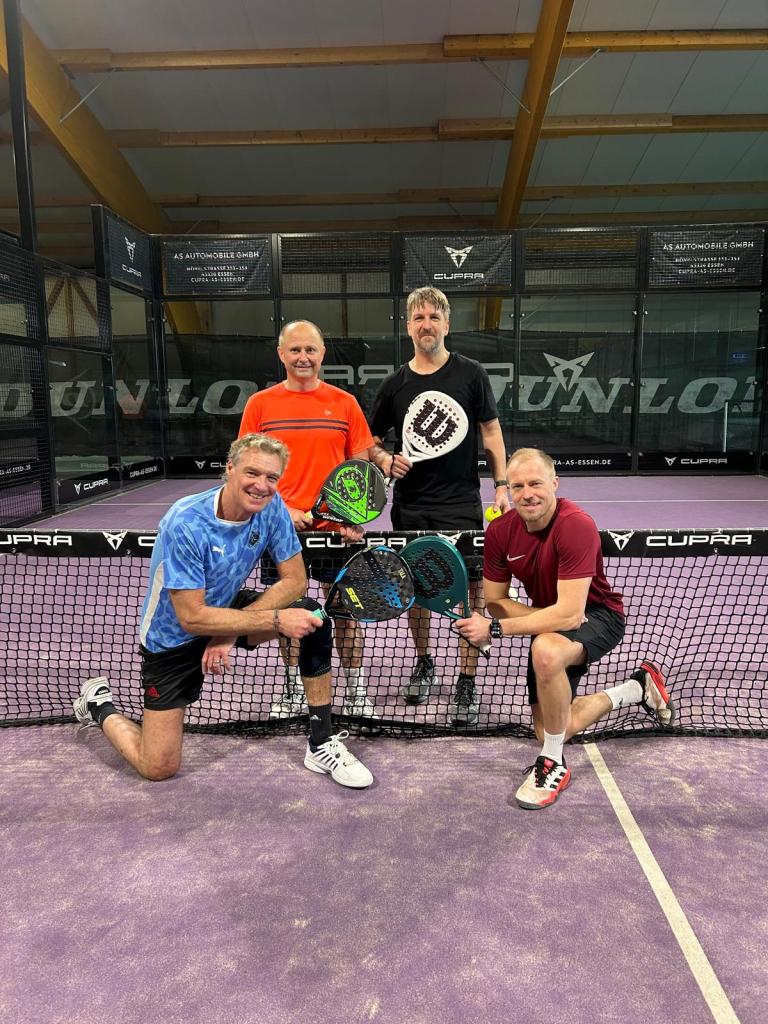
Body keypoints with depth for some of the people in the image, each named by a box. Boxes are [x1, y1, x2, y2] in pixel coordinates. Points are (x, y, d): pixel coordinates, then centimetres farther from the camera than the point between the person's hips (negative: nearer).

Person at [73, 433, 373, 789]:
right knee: (158, 768, -5)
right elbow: (192, 617, -30)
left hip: (228, 609, 5)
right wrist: (275, 620, -32)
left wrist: (233, 629, -21)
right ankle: (99, 704, 26)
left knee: (313, 616, -17)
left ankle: (321, 745, -4)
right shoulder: (185, 524, -31)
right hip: (173, 637, -5)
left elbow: (295, 580, -11)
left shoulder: (271, 507, -16)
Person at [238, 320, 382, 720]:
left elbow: (361, 465, 3)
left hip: (336, 527, 0)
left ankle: (356, 691, 22)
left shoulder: (345, 402, 3)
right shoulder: (259, 404, 3)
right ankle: (293, 689, 29)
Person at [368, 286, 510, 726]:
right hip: (410, 507, 3)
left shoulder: (471, 373, 1)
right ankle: (424, 663, 35)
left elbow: (491, 430, 4)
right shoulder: (395, 384, 6)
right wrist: (385, 458, -8)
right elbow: (370, 440, 14)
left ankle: (467, 683, 8)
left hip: (461, 504, -2)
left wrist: (502, 485, -4)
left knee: (471, 590, -5)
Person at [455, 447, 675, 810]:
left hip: (598, 615, -6)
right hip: (549, 620, 7)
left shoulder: (576, 526, -31)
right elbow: (495, 601, -5)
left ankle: (553, 764, -15)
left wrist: (495, 629, -34)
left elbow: (569, 613, -35)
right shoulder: (499, 531, -13)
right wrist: (544, 616, -22)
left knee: (546, 651, -40)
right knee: (549, 731, 3)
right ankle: (637, 687, 27)